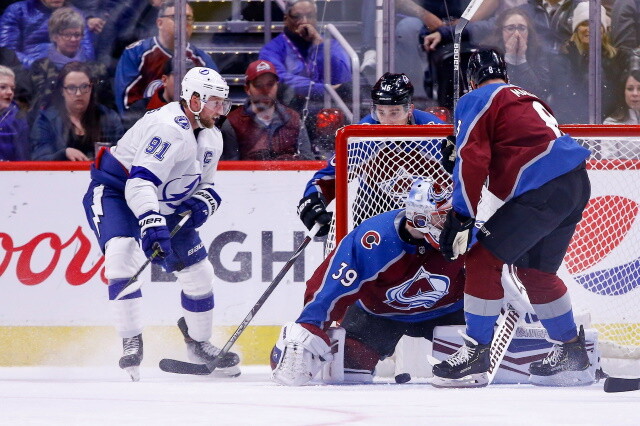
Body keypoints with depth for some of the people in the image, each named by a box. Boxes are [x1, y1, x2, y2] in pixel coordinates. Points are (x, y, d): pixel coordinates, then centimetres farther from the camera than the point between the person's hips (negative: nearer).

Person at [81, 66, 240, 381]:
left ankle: (199, 343, 29)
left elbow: (205, 184, 13)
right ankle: (132, 342, -29)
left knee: (198, 271, 6)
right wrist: (152, 225, -51)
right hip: (114, 191, -8)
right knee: (122, 253, -34)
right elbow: (140, 182, -38)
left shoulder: (212, 138, 2)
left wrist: (203, 203, -12)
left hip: (164, 204, 8)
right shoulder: (168, 127, -28)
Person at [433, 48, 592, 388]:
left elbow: (472, 159, -8)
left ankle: (474, 358, -5)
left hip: (542, 191, -9)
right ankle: (572, 356, 29)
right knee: (536, 271, 22)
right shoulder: (527, 100, 31)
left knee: (483, 260, -4)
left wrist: (461, 217, -9)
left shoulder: (476, 101, 5)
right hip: (577, 183, 9)